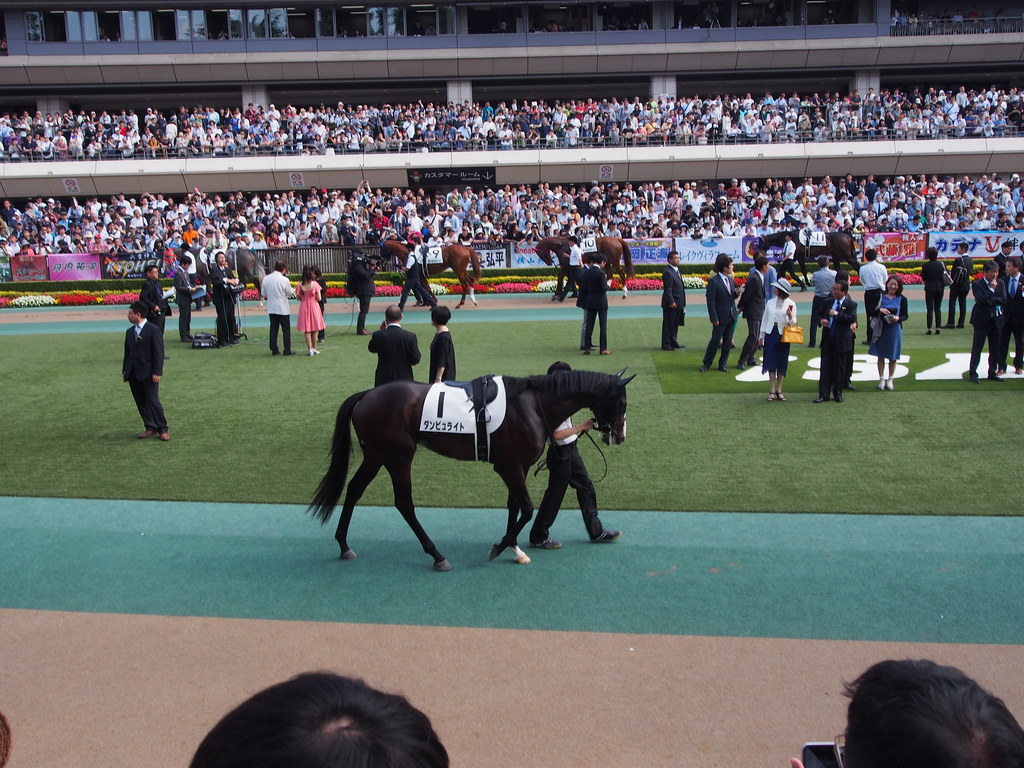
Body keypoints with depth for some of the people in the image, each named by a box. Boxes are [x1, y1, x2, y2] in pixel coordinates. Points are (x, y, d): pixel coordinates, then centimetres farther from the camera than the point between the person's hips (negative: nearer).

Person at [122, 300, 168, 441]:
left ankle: (162, 429, 3)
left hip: (148, 373, -7)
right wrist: (125, 370, 11)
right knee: (140, 402, 8)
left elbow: (159, 352, -11)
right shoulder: (129, 332, 14)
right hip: (133, 374, 7)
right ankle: (150, 427, 16)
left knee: (153, 401, -6)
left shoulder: (153, 330, -8)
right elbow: (127, 352, 17)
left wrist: (157, 372, -15)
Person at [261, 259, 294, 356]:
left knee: (273, 329, 11)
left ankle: (274, 349, 11)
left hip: (271, 308, 4)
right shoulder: (284, 280, -15)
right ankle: (287, 350, 3)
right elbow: (289, 294, -5)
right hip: (283, 309, -4)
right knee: (286, 330, 4)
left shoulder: (266, 279, -1)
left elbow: (263, 294, 5)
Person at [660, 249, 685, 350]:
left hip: (678, 303, 10)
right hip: (671, 304, -10)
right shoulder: (668, 272, -17)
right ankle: (666, 344, 5)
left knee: (675, 324, 16)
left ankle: (673, 342, 25)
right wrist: (671, 302, -22)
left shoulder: (676, 270, 15)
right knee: (668, 324, -1)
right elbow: (668, 289, -20)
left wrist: (682, 302, 16)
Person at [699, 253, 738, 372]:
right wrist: (714, 318, -17)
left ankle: (723, 363, 22)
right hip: (721, 318, -7)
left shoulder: (730, 279, 10)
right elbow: (711, 301, -15)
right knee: (715, 341, 0)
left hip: (731, 317, 7)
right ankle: (706, 363, 13)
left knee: (727, 342, 11)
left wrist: (736, 293, -4)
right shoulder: (713, 281, -14)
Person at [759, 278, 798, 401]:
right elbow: (765, 319, 12)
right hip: (770, 333, 2)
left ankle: (779, 390, 13)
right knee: (771, 362, 1)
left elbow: (794, 323, 0)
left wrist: (790, 317, -23)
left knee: (782, 363, 4)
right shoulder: (770, 303, 6)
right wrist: (761, 335, 11)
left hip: (783, 335, -2)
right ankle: (772, 390, 8)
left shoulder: (791, 304, -1)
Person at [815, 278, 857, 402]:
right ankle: (824, 394, 8)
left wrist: (837, 314, -20)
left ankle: (837, 393, 19)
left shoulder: (851, 304, -4)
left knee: (840, 369, 7)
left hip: (842, 341, -4)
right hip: (827, 340, 4)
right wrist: (822, 320, -2)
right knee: (825, 368, 4)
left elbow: (852, 318, -19)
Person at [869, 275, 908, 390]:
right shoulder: (880, 297, 1)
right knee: (880, 356, 6)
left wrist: (898, 318, -19)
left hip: (895, 330, 0)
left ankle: (890, 380, 20)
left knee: (893, 357, 7)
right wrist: (880, 310, -21)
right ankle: (881, 379, 17)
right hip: (881, 329, 0)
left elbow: (905, 316, 2)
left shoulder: (902, 299, 0)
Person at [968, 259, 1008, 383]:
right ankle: (973, 374, 4)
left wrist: (991, 301, -14)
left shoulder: (1000, 284, 7)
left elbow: (1003, 300, -3)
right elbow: (981, 300, -18)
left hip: (996, 320, 5)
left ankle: (992, 373, 19)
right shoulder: (977, 284, -7)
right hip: (982, 320, -5)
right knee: (977, 348, -1)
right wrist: (992, 289, -19)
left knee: (995, 348, 10)